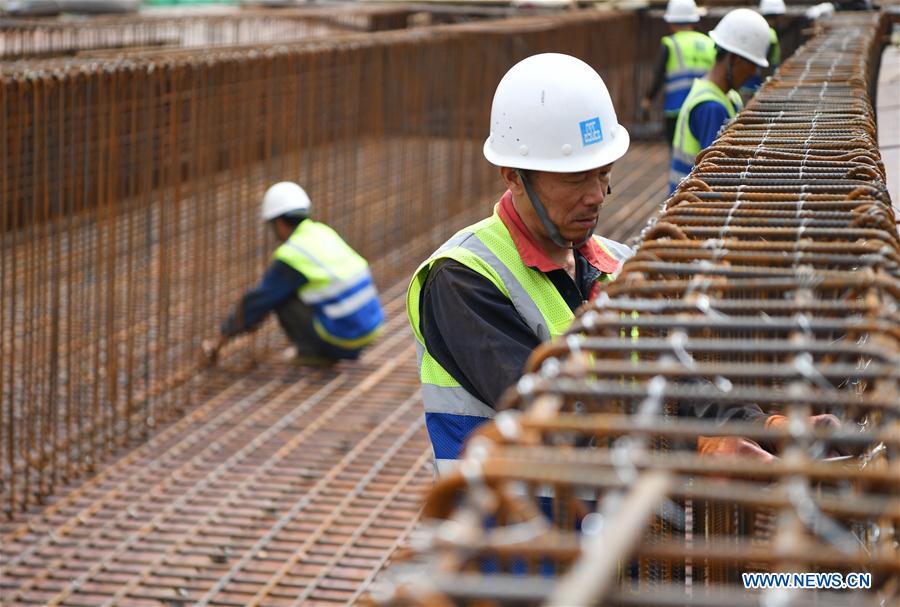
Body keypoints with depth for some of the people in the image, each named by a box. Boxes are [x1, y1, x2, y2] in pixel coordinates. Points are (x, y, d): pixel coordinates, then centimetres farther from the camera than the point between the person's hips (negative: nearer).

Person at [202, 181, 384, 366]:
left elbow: (257, 301, -3)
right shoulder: (322, 232, 11)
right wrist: (257, 315, 35)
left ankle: (314, 351, 6)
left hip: (342, 337, -8)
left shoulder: (288, 256, -13)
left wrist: (221, 338, 10)